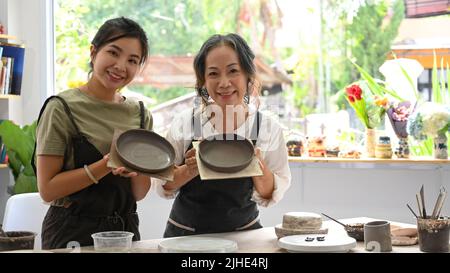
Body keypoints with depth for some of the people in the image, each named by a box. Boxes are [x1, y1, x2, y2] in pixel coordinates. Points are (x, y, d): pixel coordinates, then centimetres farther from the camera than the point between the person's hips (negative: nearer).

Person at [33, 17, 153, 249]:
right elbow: (47, 190, -15)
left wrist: (135, 169, -16)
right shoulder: (61, 109, -11)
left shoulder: (140, 114, 3)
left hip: (125, 229, 5)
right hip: (72, 234, -4)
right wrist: (106, 165, -24)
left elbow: (139, 193, 4)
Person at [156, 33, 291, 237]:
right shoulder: (184, 122, -8)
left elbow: (269, 196, 1)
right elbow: (164, 187, -2)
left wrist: (258, 167, -18)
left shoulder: (268, 127, -5)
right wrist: (188, 171, -20)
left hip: (243, 233, 0)